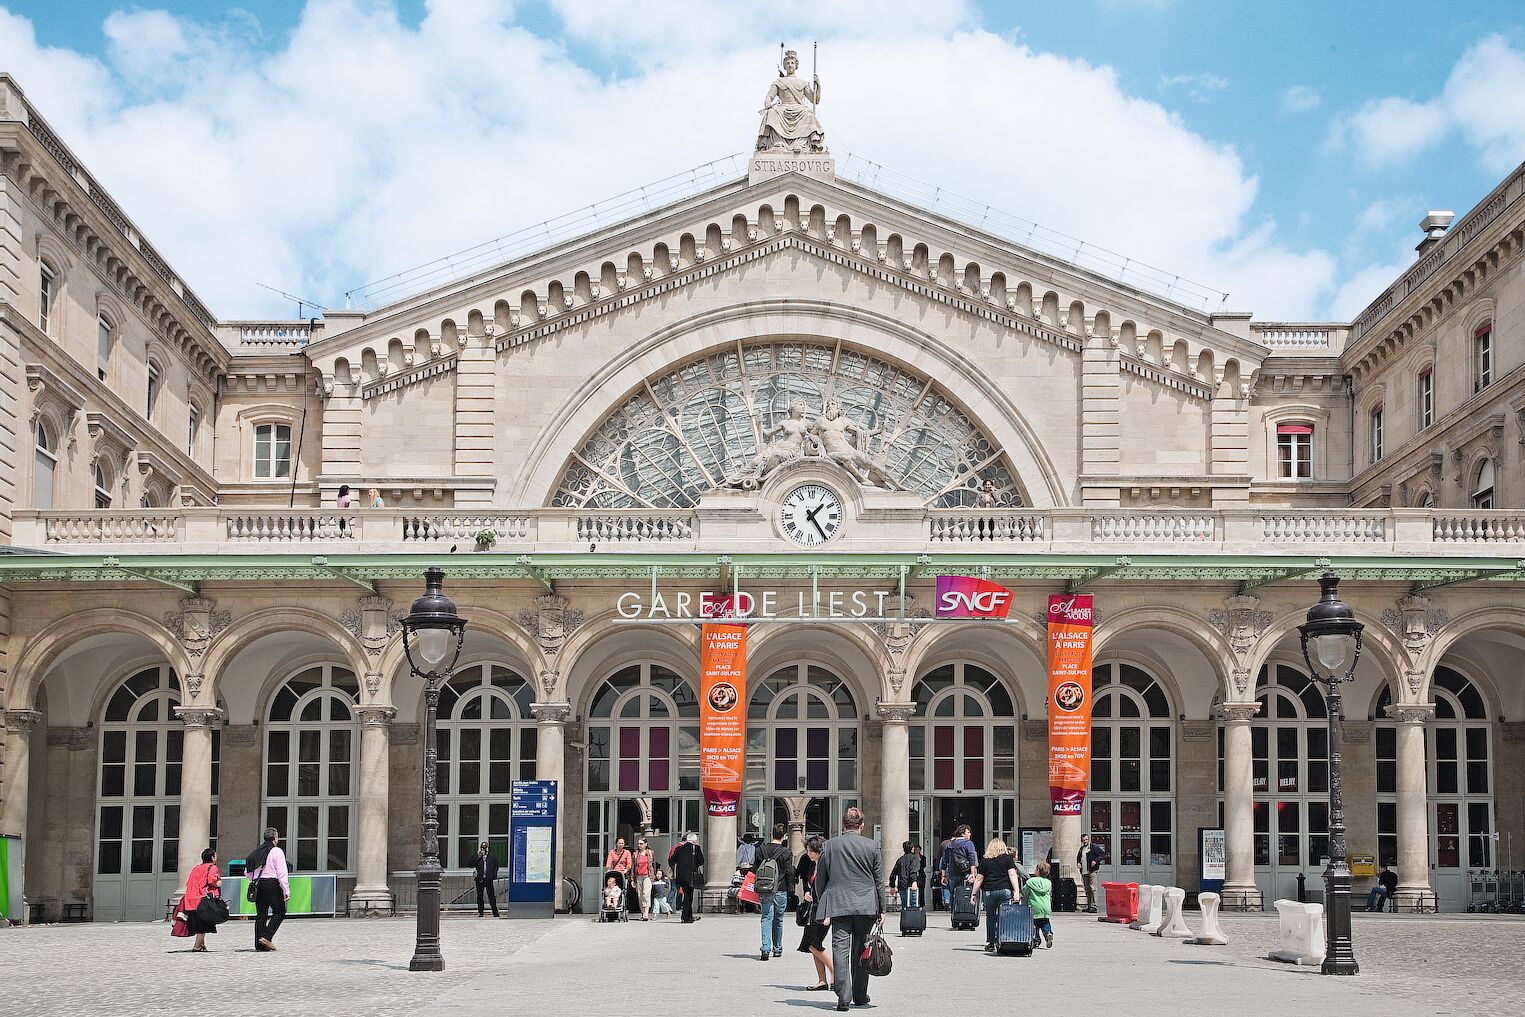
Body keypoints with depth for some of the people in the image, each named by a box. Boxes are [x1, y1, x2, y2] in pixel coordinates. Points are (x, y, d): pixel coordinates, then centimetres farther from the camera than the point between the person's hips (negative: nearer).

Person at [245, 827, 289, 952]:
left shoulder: (256, 852, 15)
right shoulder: (277, 852, -5)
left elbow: (247, 873, 16)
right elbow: (281, 873, -11)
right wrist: (286, 890, -10)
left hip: (258, 885, 7)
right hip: (272, 884, -7)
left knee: (261, 914, 9)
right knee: (279, 913, 1)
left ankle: (259, 944, 5)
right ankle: (266, 937, -14)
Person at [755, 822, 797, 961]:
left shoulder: (761, 850, 4)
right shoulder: (786, 852, -8)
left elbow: (755, 870, 8)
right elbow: (790, 872, -7)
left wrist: (757, 890, 15)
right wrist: (791, 890, 5)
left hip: (763, 891, 2)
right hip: (780, 891, -2)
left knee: (766, 919, 1)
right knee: (778, 920, 13)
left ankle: (765, 948, -16)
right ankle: (777, 949, 23)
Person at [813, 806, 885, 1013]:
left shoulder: (830, 845, 0)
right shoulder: (872, 846, 0)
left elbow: (820, 879, 3)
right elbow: (879, 881, 4)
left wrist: (822, 907, 11)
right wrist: (881, 909, 10)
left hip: (838, 905, -1)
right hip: (866, 906, 1)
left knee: (840, 950, -3)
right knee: (860, 952, 11)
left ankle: (843, 996, -12)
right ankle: (860, 996, 18)